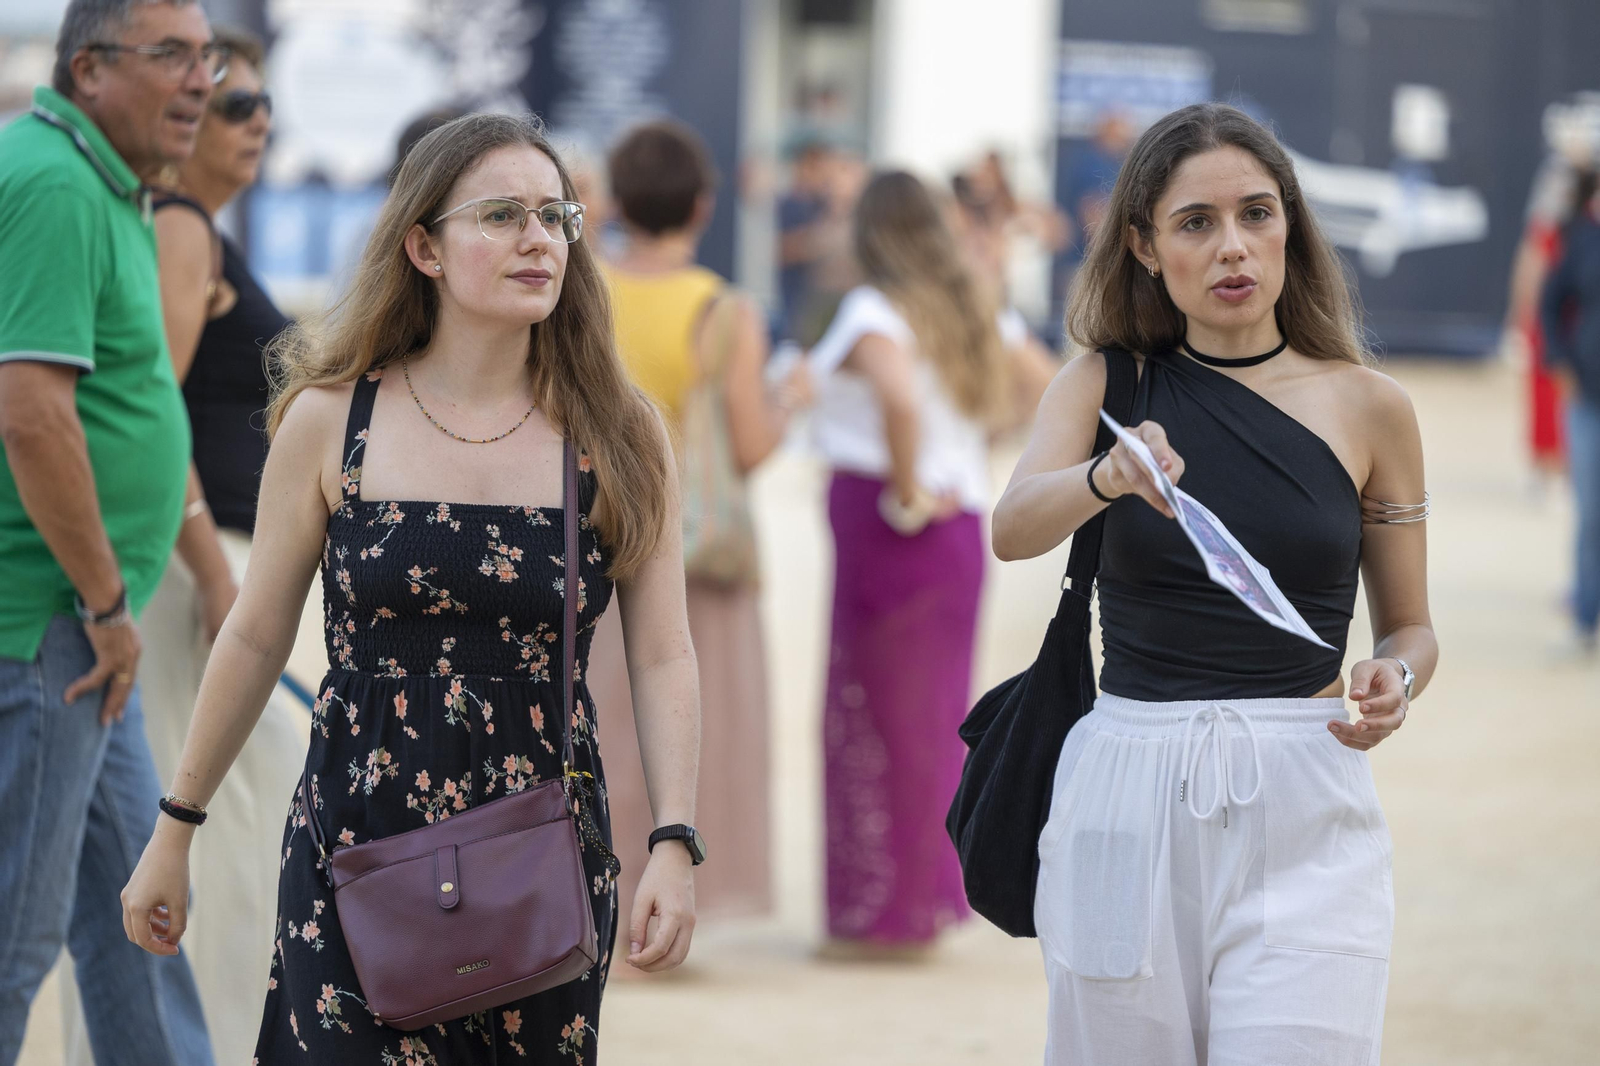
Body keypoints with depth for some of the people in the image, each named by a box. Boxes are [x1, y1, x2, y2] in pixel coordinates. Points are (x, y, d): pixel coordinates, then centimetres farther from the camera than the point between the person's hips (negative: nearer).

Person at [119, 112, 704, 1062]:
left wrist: (674, 847, -12)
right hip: (359, 844, -1)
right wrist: (174, 834, 11)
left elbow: (664, 659, 0)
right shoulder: (332, 421, -1)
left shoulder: (617, 438, 0)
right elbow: (257, 637, 7)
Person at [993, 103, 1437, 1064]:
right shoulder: (1109, 383, 6)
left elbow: (1411, 627, 14)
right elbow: (1013, 530, -14)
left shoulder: (1368, 408, 5)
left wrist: (1393, 684, -10)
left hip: (1302, 813, -1)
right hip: (1127, 799, 1)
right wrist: (1109, 477, -35)